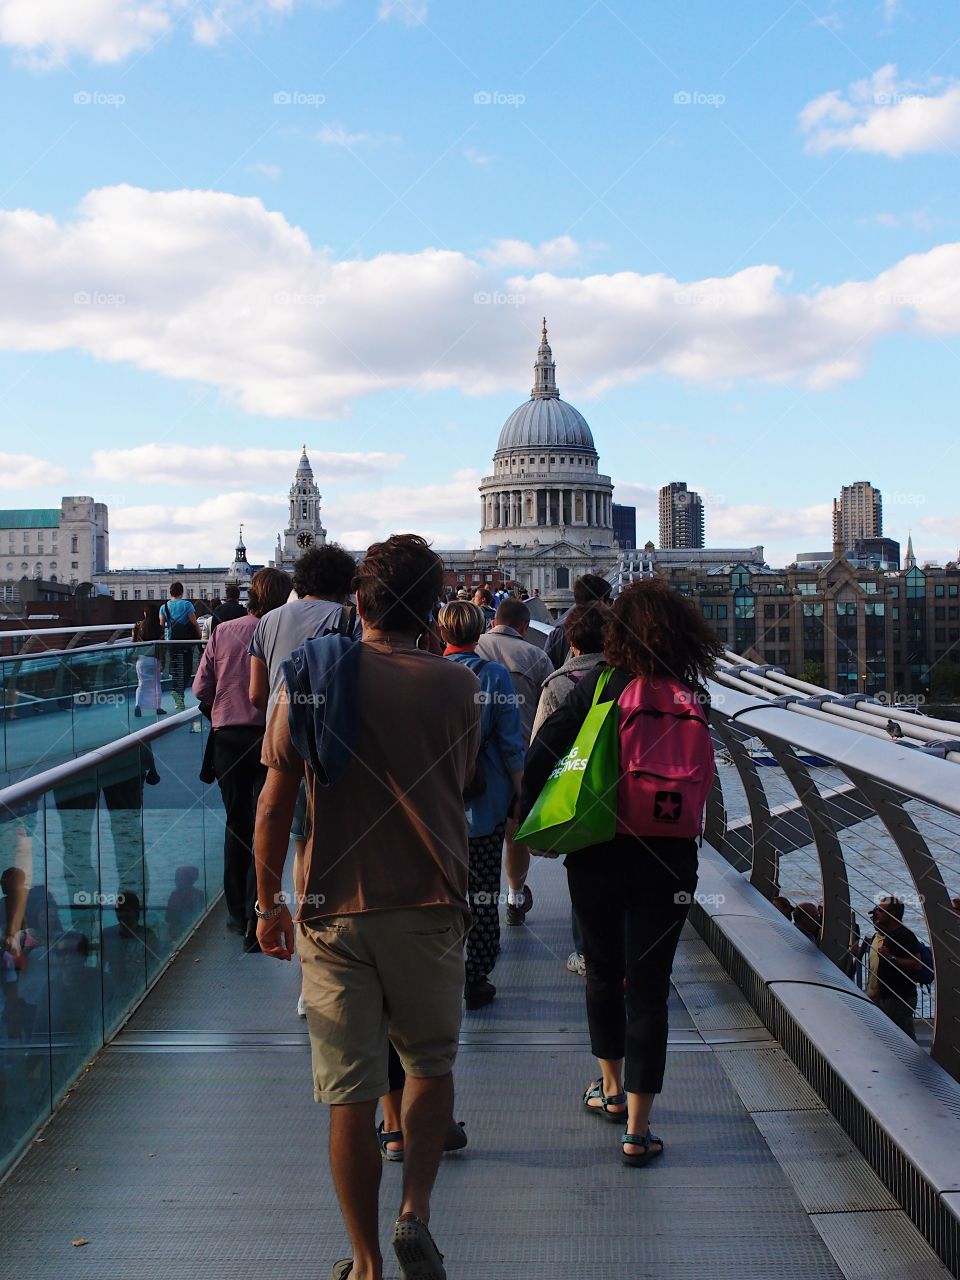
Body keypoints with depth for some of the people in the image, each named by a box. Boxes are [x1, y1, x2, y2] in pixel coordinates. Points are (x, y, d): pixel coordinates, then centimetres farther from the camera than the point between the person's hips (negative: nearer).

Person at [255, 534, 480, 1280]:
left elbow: (274, 807, -3)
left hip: (334, 912, 1)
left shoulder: (311, 680, -2)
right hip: (429, 908, 0)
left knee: (350, 1095, 9)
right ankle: (416, 1213, 8)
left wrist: (268, 903, 7)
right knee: (431, 1065, 22)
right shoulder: (456, 688, -4)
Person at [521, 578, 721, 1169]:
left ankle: (612, 1088, 38)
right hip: (668, 863, 0)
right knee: (648, 987, 6)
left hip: (597, 854, 0)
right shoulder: (689, 698, -4)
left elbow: (545, 747, -12)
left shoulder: (601, 684, -8)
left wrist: (529, 816, -2)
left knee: (604, 972, 21)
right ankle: (638, 1129, 9)